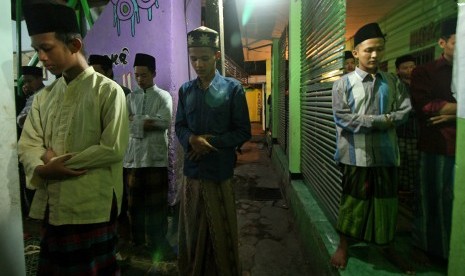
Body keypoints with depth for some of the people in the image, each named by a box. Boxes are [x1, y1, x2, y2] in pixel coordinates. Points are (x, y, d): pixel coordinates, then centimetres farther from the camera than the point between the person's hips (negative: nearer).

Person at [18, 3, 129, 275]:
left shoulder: (108, 91, -8)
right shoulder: (44, 96, 11)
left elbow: (113, 149, -15)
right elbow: (28, 144, 7)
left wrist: (58, 160, -10)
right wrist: (42, 169, -15)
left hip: (92, 206, -5)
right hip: (52, 205, 6)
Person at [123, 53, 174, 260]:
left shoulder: (163, 96, 2)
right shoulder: (130, 97, 13)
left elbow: (165, 122, -13)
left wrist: (135, 119, -9)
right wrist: (147, 122, -13)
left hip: (156, 156, -3)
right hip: (133, 155, 3)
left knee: (157, 202, 5)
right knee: (134, 201, 13)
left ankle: (158, 241, 19)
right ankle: (137, 240, 30)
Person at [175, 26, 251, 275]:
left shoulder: (232, 88, -4)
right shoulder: (185, 90, 7)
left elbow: (243, 132, -4)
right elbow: (179, 126, 9)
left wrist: (212, 141, -16)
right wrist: (192, 139, -13)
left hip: (220, 171, -3)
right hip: (192, 171, 3)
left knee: (222, 232, 11)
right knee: (192, 232, 15)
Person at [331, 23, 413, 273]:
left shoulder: (393, 82, 9)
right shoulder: (344, 83, -3)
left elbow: (405, 111, -1)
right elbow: (343, 118, -13)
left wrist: (367, 121, -14)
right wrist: (382, 121, -14)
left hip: (385, 153, 4)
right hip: (355, 155, -3)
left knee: (386, 200, 14)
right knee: (352, 200, 8)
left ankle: (386, 246, 34)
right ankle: (343, 245, 27)